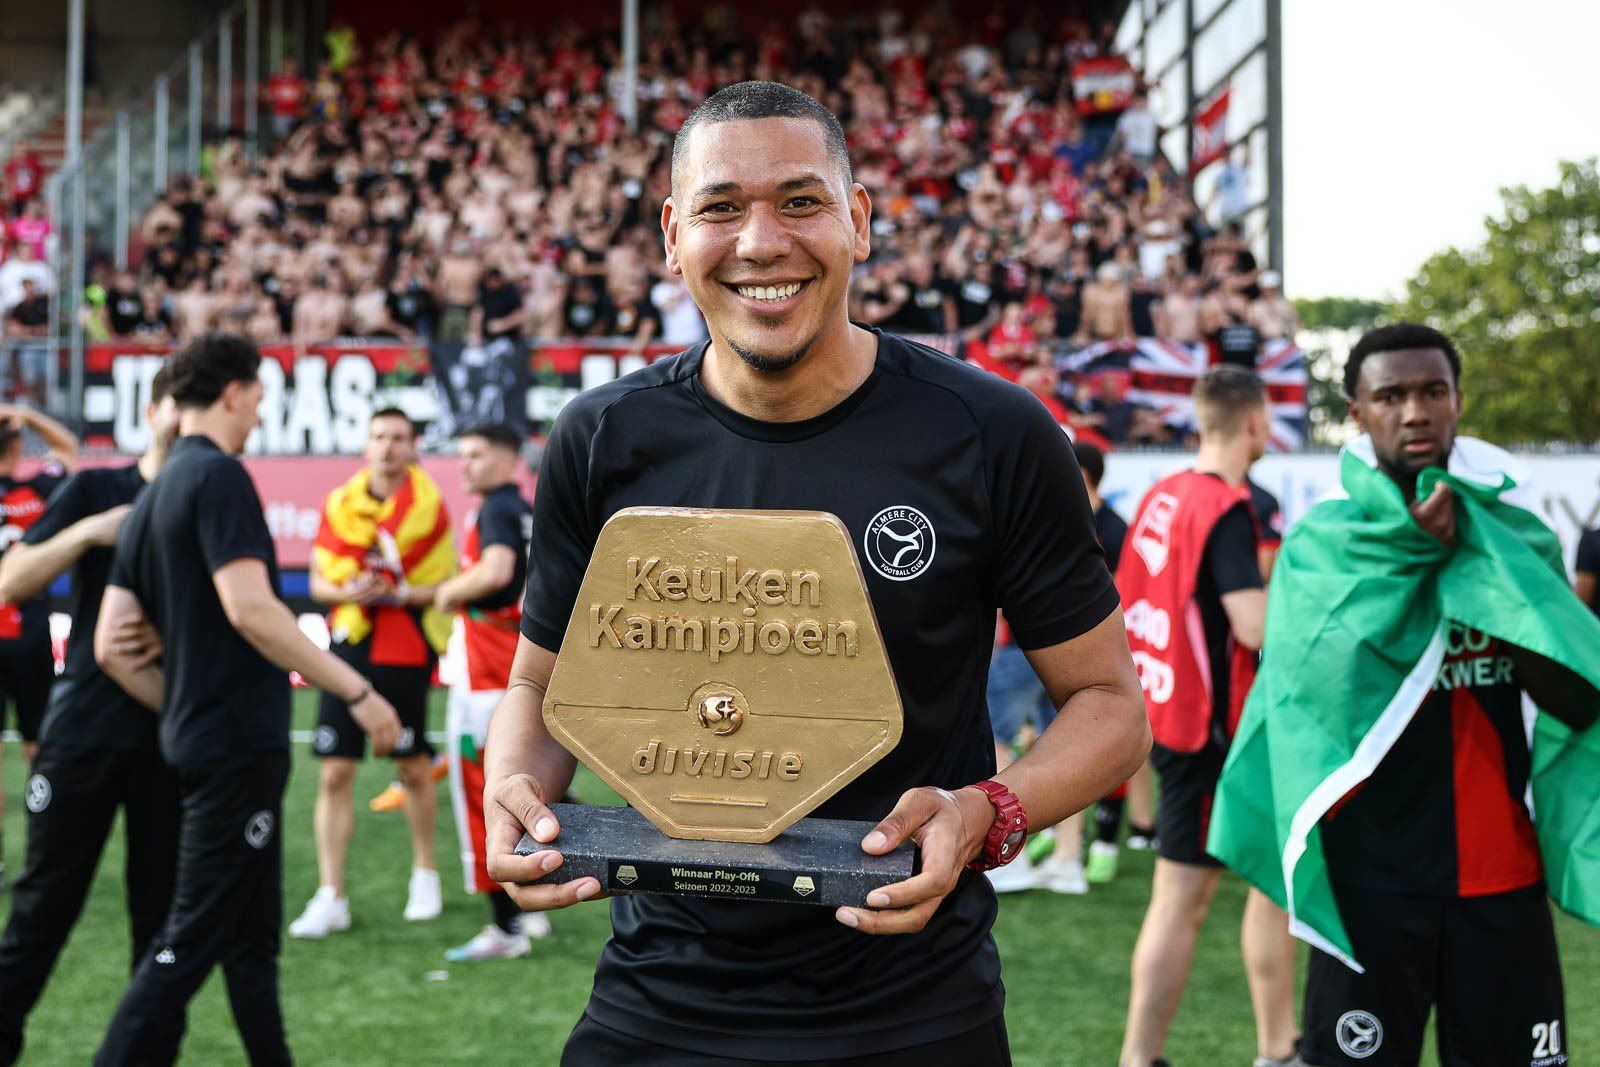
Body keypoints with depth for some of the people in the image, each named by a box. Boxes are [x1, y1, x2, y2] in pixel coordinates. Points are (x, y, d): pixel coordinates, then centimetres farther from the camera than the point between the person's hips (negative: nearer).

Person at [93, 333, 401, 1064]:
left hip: (198, 740, 9)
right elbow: (250, 609, -22)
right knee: (191, 940, -6)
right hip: (238, 741, -9)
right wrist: (357, 690, -19)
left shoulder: (151, 497, 14)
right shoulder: (218, 475, -11)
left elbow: (112, 648, 11)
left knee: (251, 937, 15)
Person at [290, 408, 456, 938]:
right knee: (335, 773, -1)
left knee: (414, 769, 8)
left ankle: (425, 874, 31)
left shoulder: (429, 507, -5)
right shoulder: (340, 504, 5)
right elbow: (319, 580, 11)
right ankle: (330, 898, 5)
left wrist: (400, 594, -20)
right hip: (350, 646, 3)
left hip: (406, 654, -3)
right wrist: (348, 591, -10)